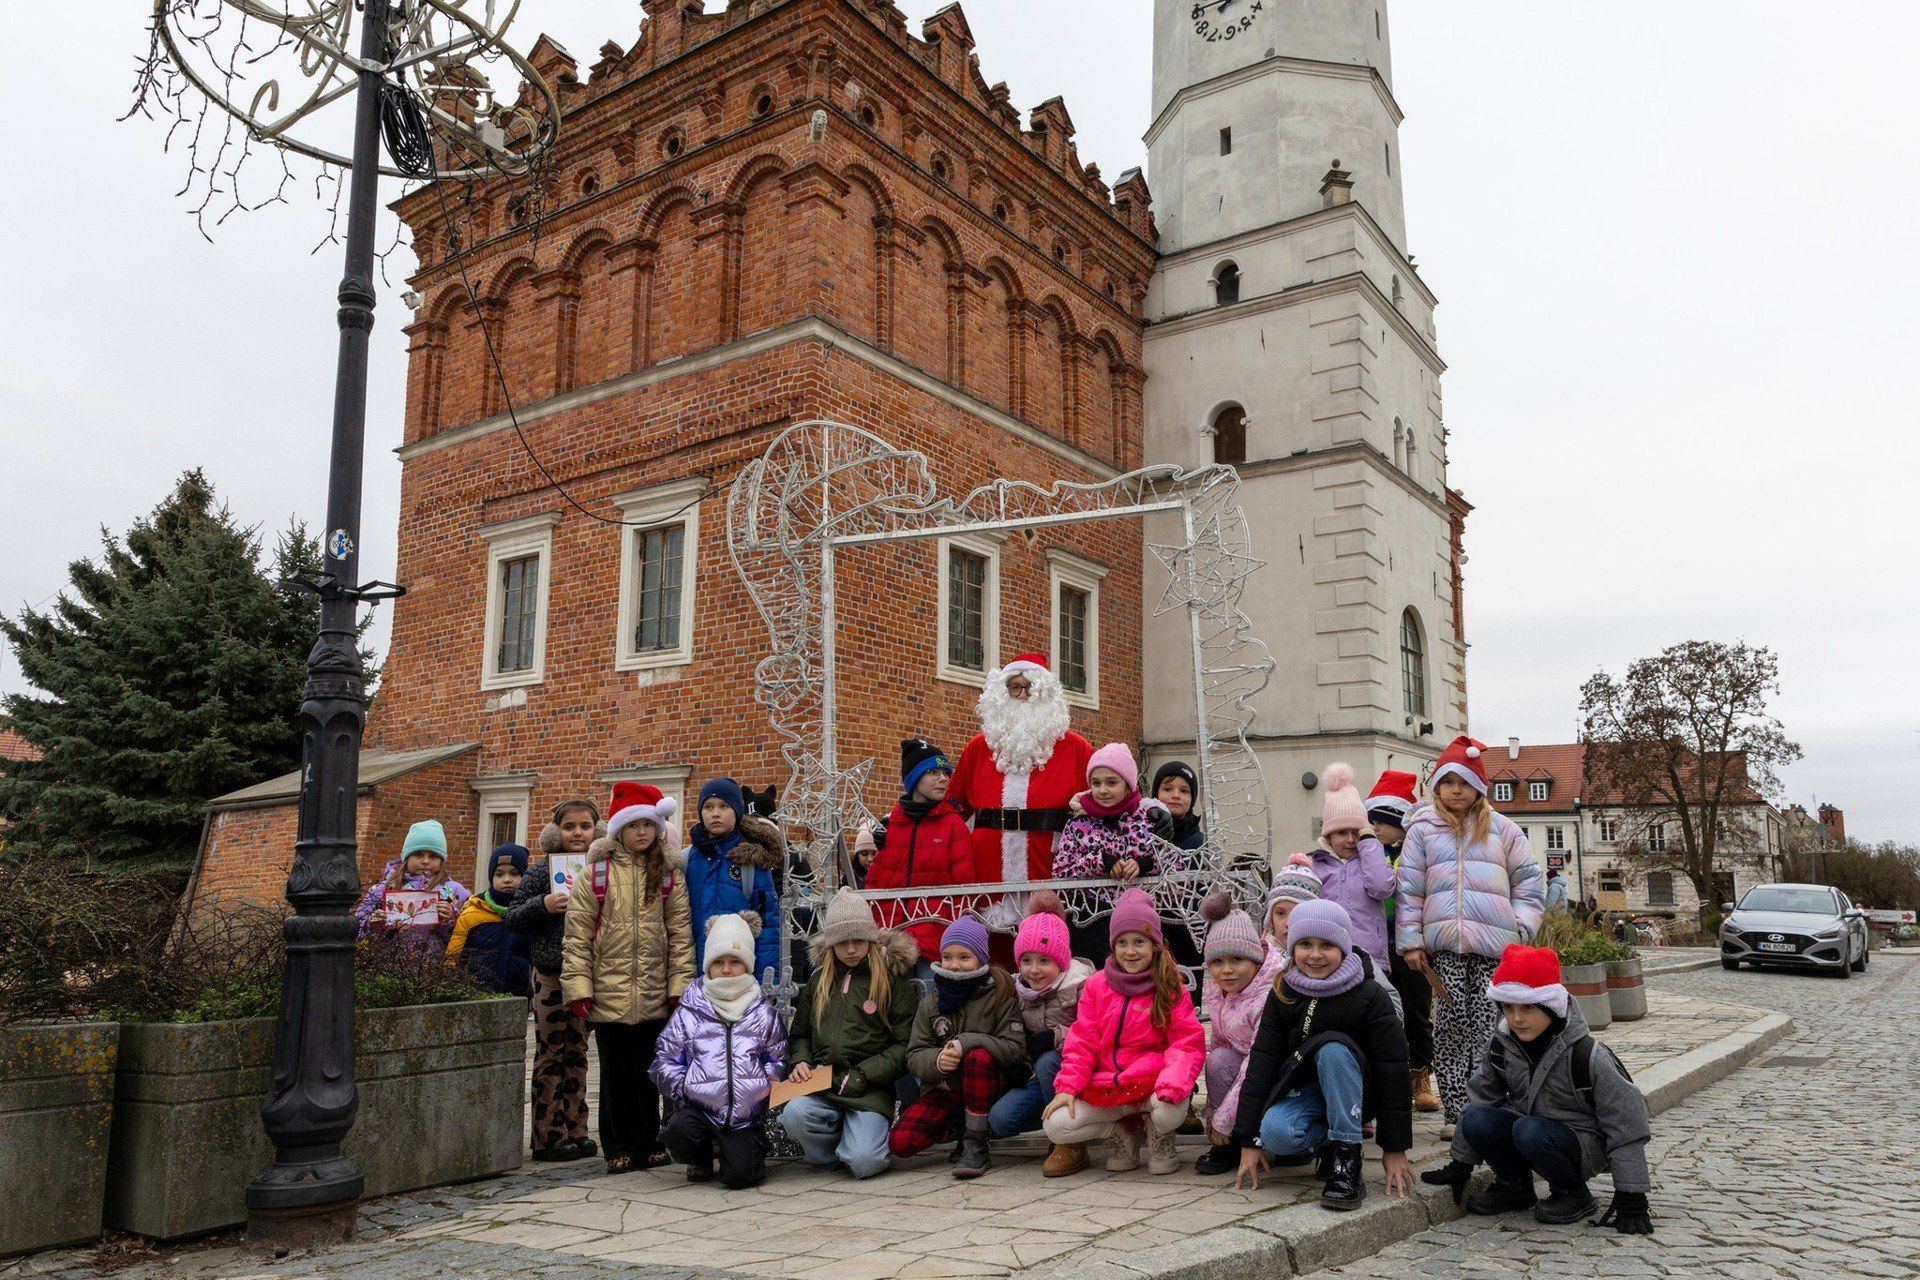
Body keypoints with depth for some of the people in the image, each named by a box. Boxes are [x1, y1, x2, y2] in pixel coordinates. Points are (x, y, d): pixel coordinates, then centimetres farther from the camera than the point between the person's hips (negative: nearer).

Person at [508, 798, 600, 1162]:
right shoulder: (541, 871, -3)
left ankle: (574, 1131, 19)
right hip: (551, 972, -4)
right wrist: (543, 904, -19)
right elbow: (512, 918, -3)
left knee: (576, 1054, 11)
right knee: (550, 1054, 2)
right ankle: (548, 1137, 10)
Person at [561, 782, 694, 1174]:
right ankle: (619, 1148, 20)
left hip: (654, 995, 1)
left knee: (647, 1071, 10)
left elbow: (680, 933, 3)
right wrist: (578, 985, -8)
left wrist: (680, 984, -3)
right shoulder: (597, 872, -1)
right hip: (608, 992, -1)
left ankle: (647, 1144, 23)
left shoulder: (669, 874, 4)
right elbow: (577, 934, -2)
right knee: (615, 1073, 8)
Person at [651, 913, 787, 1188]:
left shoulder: (763, 1013, 9)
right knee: (677, 1131, -31)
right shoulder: (688, 1013, 5)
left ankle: (751, 1149, 20)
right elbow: (664, 1062, 6)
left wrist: (767, 1083, -6)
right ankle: (701, 1159, 7)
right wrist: (683, 1086, -10)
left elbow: (778, 1060, 12)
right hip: (699, 1107, 1)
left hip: (746, 1111, 0)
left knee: (740, 1176, -19)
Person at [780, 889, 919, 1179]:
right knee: (794, 1114, -30)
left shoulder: (892, 979, 2)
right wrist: (800, 1062, 2)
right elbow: (799, 1034, 24)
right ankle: (827, 1154, 2)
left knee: (864, 1163, -25)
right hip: (821, 1083, 3)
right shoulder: (819, 980, 16)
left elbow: (903, 1045, -2)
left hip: (869, 1090, -3)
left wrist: (861, 1075, -11)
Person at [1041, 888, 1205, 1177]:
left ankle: (1158, 1139, 6)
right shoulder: (1097, 985, 5)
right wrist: (1067, 1086, -9)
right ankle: (1125, 1131, 9)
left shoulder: (1171, 989, -1)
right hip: (1106, 1086, 2)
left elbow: (1187, 1044, -8)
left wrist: (1173, 1083, -28)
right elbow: (1082, 1042, 5)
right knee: (1055, 1125, -18)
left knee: (1169, 1113, -36)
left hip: (1153, 1082, -2)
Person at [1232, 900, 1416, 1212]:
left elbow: (1392, 1071, -14)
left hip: (1356, 1091, -2)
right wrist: (1250, 1140, -14)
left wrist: (1395, 1148, -16)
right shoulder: (1281, 996, -5)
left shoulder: (1370, 997, -14)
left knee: (1331, 1046, -34)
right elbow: (1261, 1064, -8)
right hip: (1302, 1091, 2)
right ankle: (1328, 1147, -1)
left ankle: (1347, 1160, -24)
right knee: (1275, 1132, -32)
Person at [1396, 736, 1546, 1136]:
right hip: (1444, 942, 0)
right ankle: (1456, 1111, -1)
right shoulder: (1423, 828, 11)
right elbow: (1409, 888, 8)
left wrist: (1519, 929, 2)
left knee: (1487, 1024, -4)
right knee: (1451, 1022, -5)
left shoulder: (1502, 829, 14)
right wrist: (1411, 941, 3)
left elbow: (1529, 882, 14)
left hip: (1494, 942, 0)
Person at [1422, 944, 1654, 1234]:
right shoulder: (1502, 1045, -6)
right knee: (1475, 1120, -23)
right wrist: (1460, 1164, 8)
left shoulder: (1587, 1055, -21)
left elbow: (1625, 1122, -16)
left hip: (1586, 1145, -5)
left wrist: (1631, 1197, -17)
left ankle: (1574, 1194, -8)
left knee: (1529, 1131, -36)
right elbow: (1480, 1097, 5)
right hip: (1532, 1127, 5)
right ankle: (1515, 1187, 1)